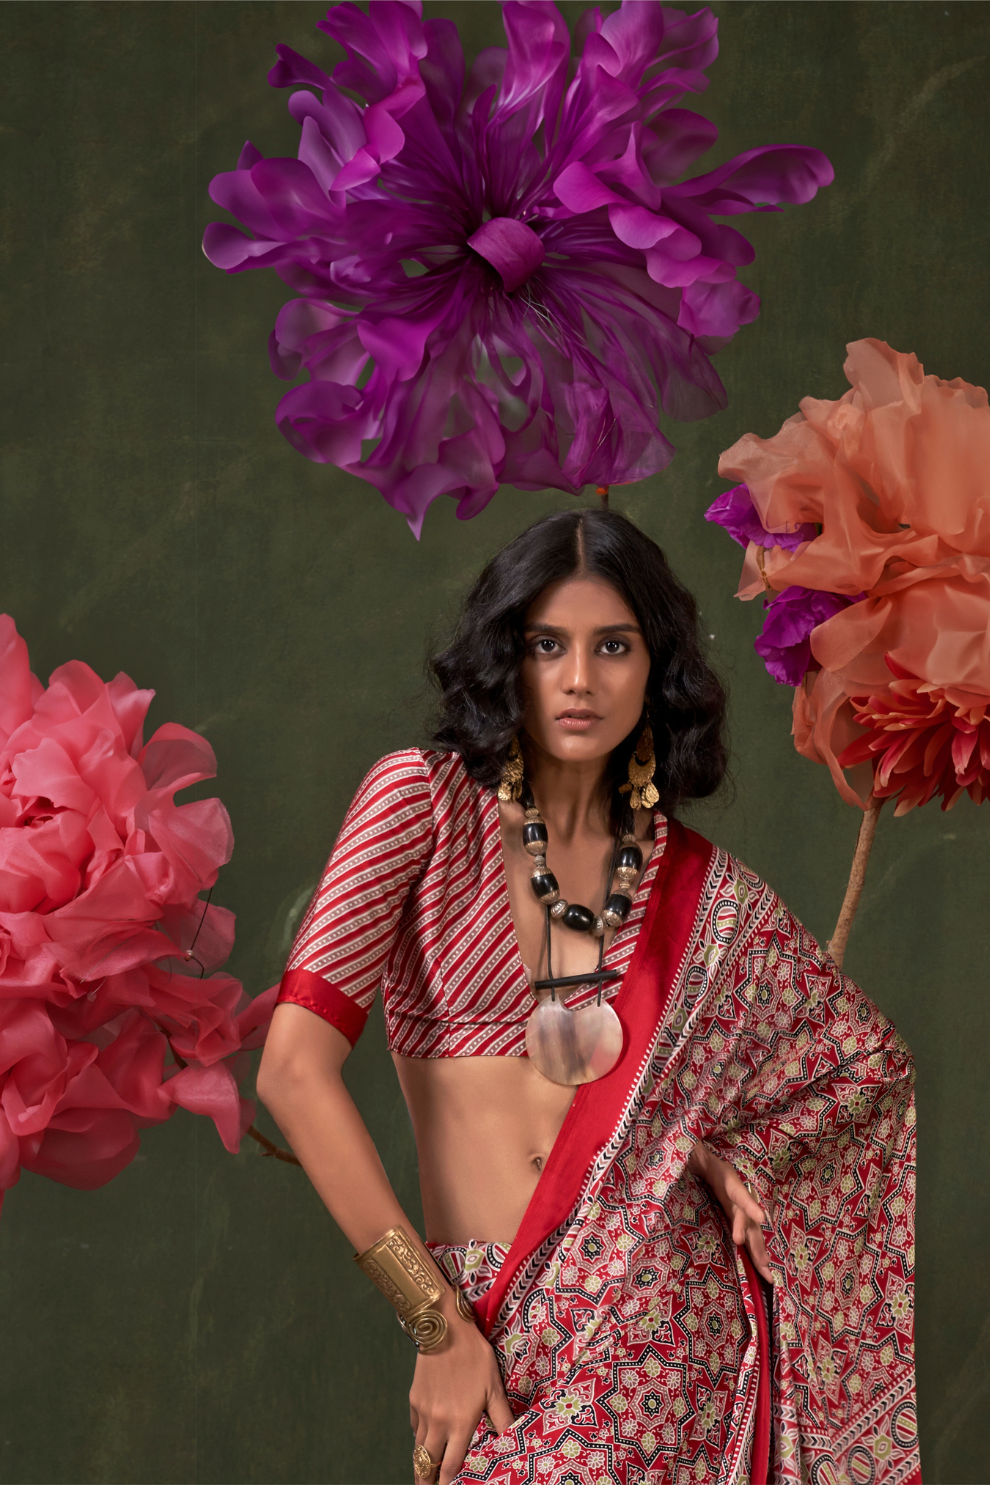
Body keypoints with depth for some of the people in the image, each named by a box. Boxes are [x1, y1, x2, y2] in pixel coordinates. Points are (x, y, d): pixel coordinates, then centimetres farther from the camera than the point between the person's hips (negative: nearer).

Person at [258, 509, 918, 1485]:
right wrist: (437, 1324, -12)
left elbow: (869, 1060, 18)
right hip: (492, 1333, -2)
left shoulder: (700, 890, 6)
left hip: (670, 1323, 2)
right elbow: (294, 1071, -11)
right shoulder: (425, 801, -3)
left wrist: (721, 1150, -1)